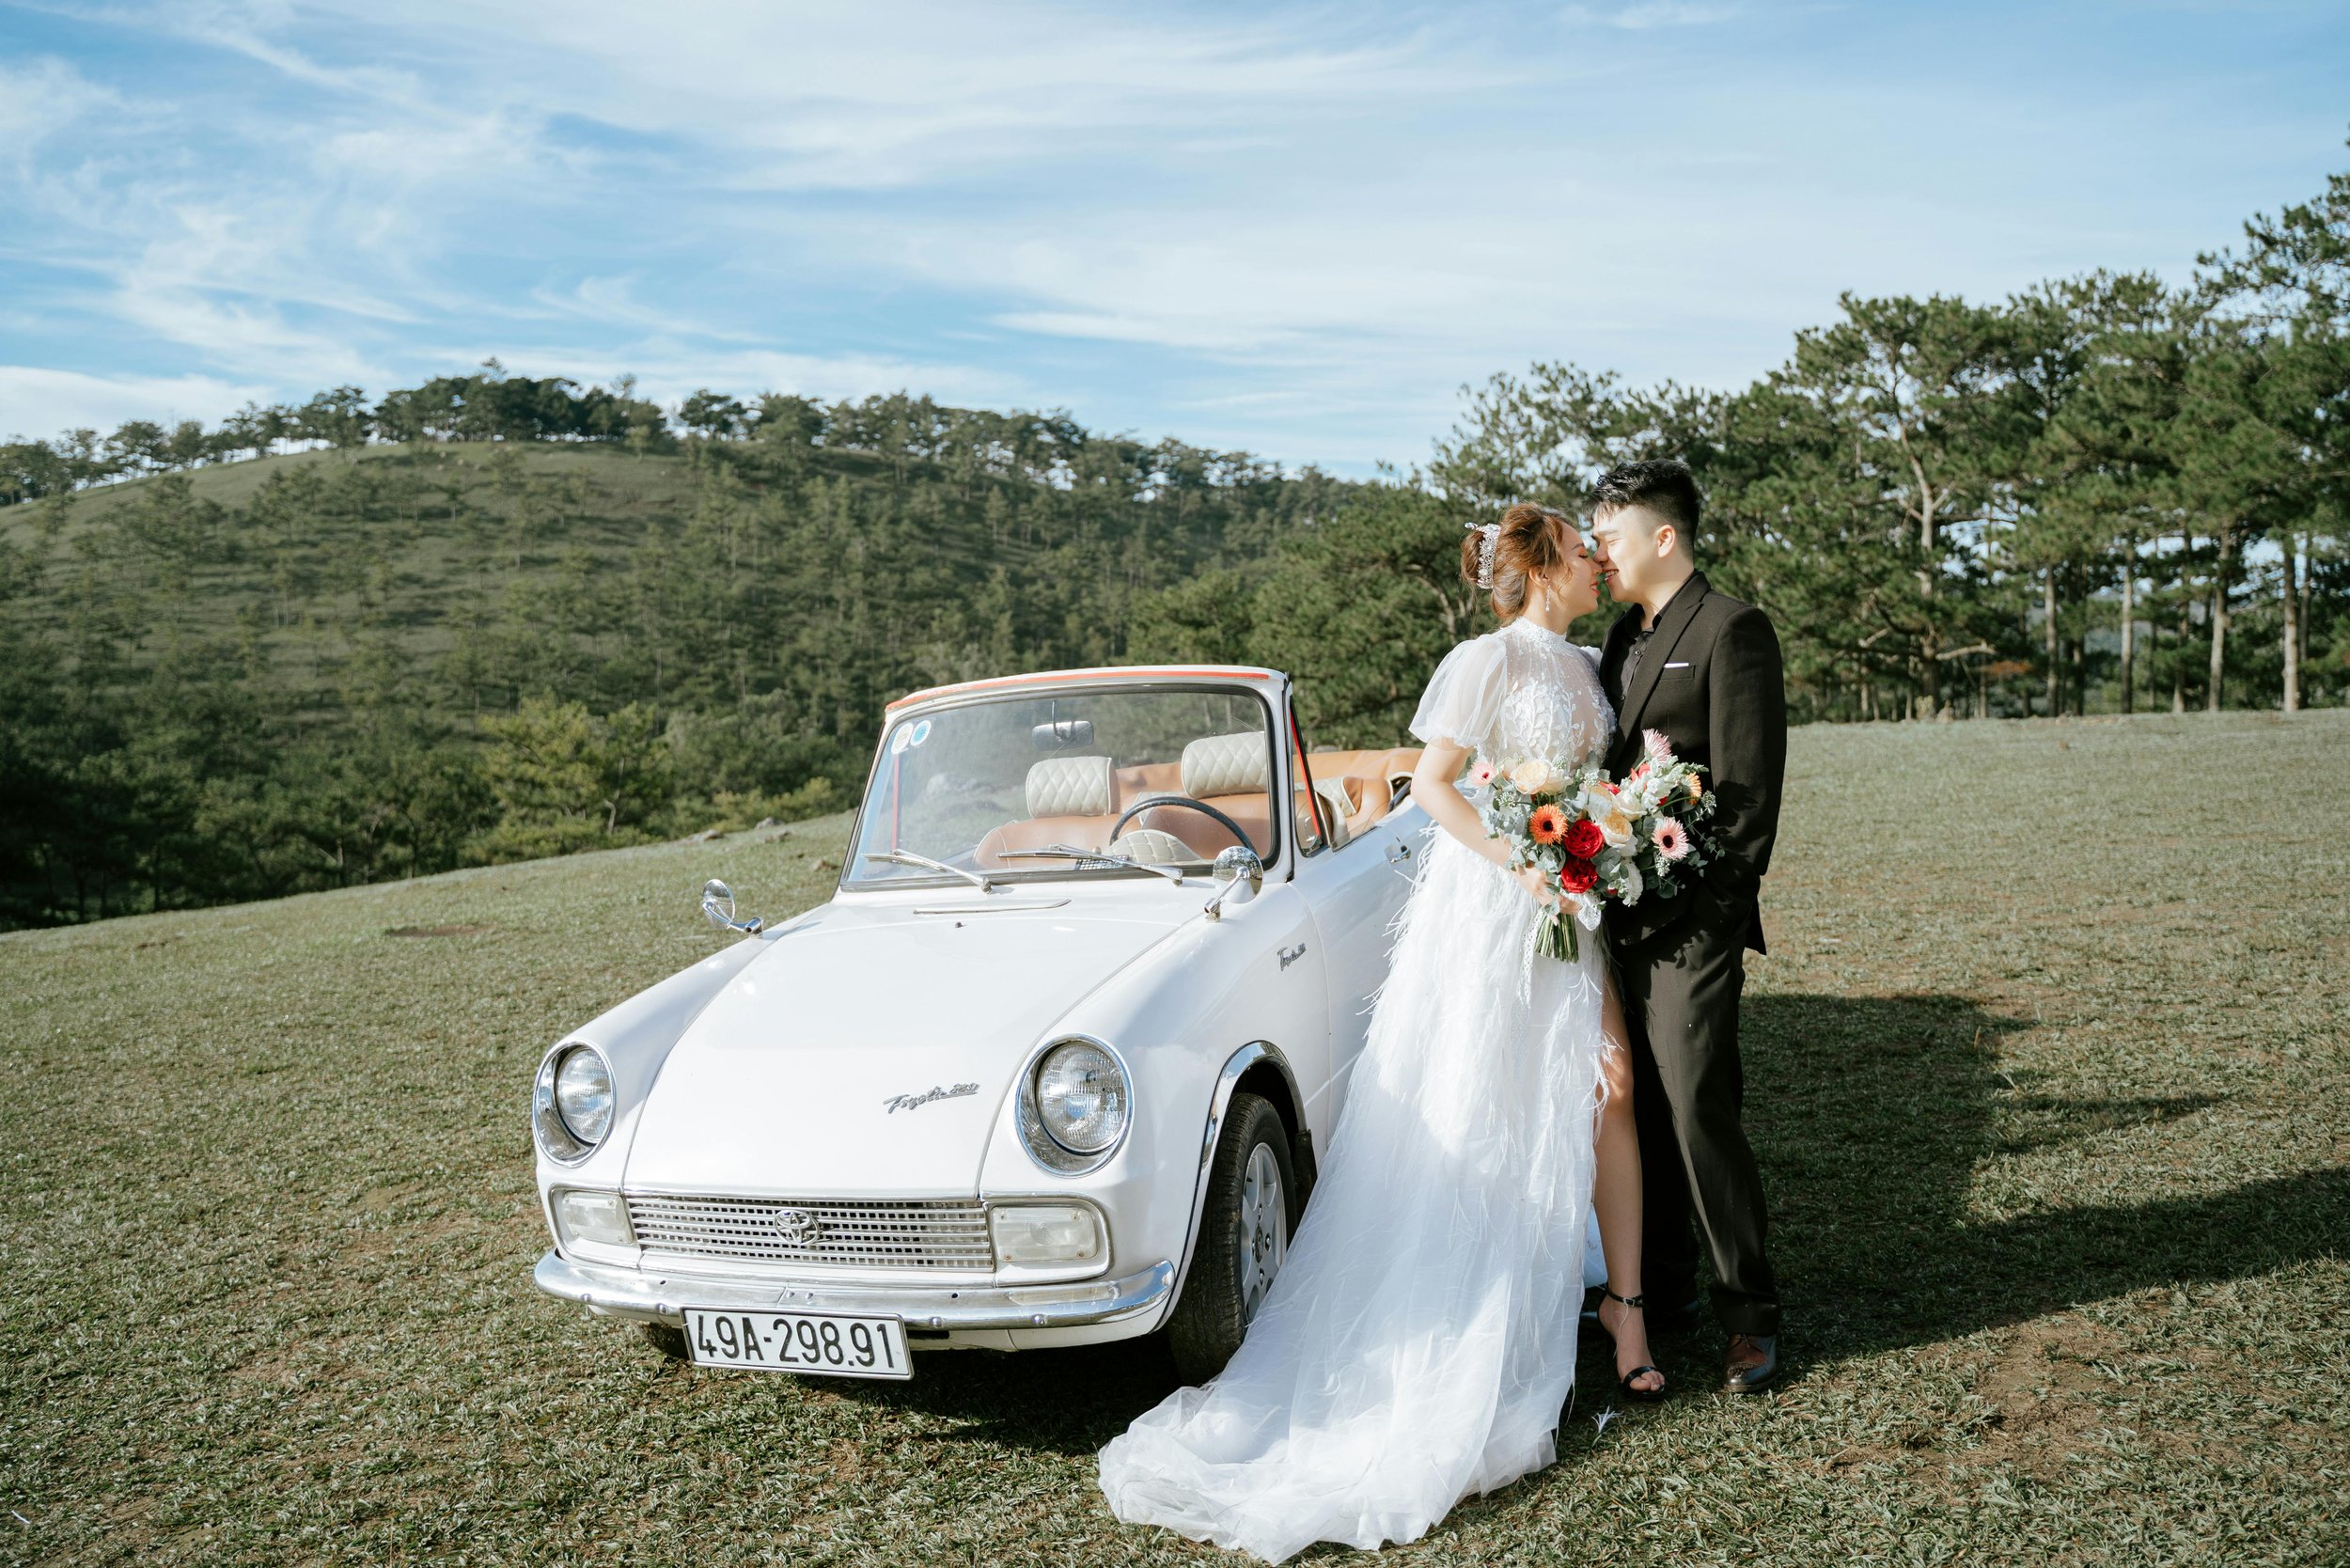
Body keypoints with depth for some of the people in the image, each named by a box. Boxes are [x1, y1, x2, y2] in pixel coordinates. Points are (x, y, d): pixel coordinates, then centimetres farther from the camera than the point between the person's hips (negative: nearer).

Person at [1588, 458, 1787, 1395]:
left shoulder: (1730, 628, -9)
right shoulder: (1626, 634, 17)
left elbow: (1746, 790, -14)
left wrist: (1712, 912, -17)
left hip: (1692, 919, -8)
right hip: (1626, 912, 8)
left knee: (1698, 1111, -7)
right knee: (1641, 1106, 14)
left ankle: (1751, 1311, 8)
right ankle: (1663, 1283, 28)